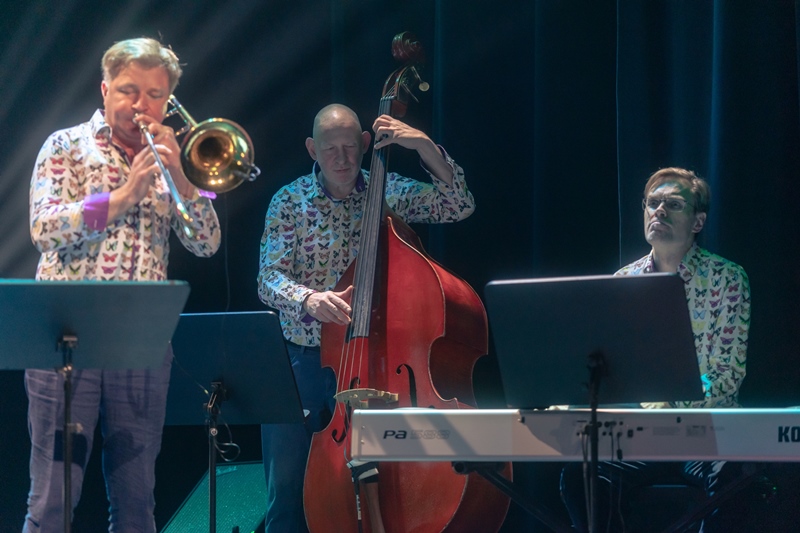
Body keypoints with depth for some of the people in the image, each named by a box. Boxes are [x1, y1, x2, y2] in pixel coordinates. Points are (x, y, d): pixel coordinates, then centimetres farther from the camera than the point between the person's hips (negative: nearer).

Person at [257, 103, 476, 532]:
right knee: (287, 492, 1)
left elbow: (460, 206, -7)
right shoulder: (289, 202, -2)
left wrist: (424, 146, -18)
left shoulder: (388, 191, 2)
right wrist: (309, 299, -33)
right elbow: (269, 280, -11)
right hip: (300, 363, 0)